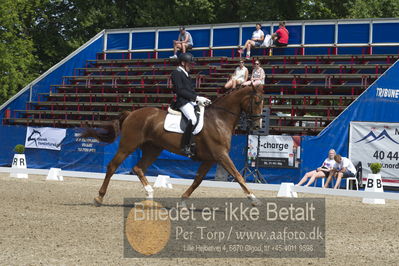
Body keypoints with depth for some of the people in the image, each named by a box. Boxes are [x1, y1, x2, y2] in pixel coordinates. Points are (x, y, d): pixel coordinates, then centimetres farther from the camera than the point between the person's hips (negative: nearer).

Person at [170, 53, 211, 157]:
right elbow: (180, 91, -13)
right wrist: (196, 98, -15)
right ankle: (185, 146, -28)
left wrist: (201, 99, 7)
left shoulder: (185, 74, 24)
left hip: (192, 101, 10)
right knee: (193, 119, -32)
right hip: (182, 101, -10)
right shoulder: (176, 73, -3)